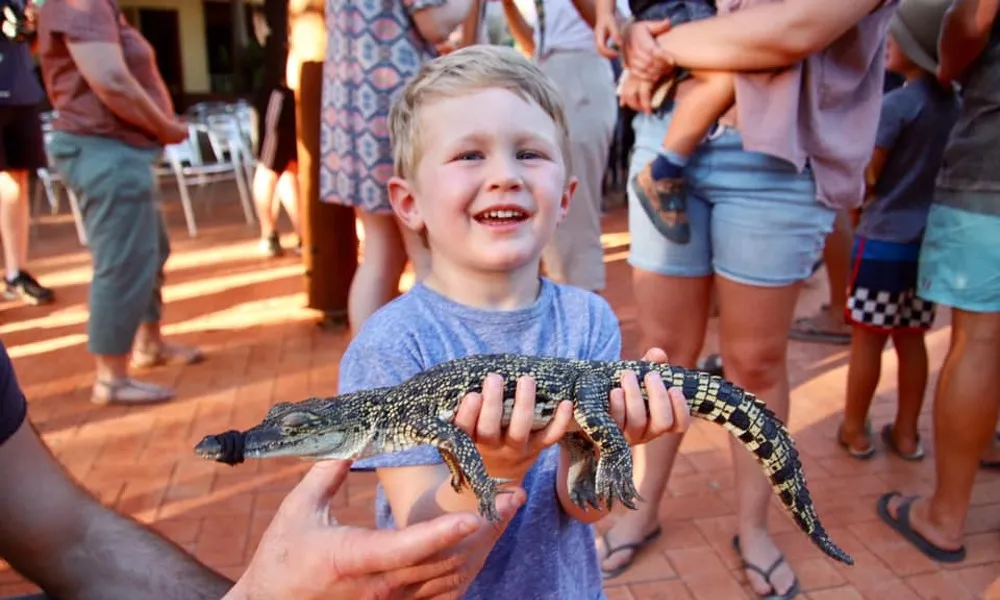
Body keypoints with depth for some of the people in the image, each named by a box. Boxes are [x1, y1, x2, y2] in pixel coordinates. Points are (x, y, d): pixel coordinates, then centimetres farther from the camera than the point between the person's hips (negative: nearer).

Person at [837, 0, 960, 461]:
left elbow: (865, 178, -11)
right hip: (928, 241, 7)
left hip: (883, 240, -7)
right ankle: (906, 433, 23)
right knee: (910, 339, 13)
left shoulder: (896, 104, -14)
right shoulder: (954, 104, 7)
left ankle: (854, 431, 15)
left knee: (867, 340, 3)